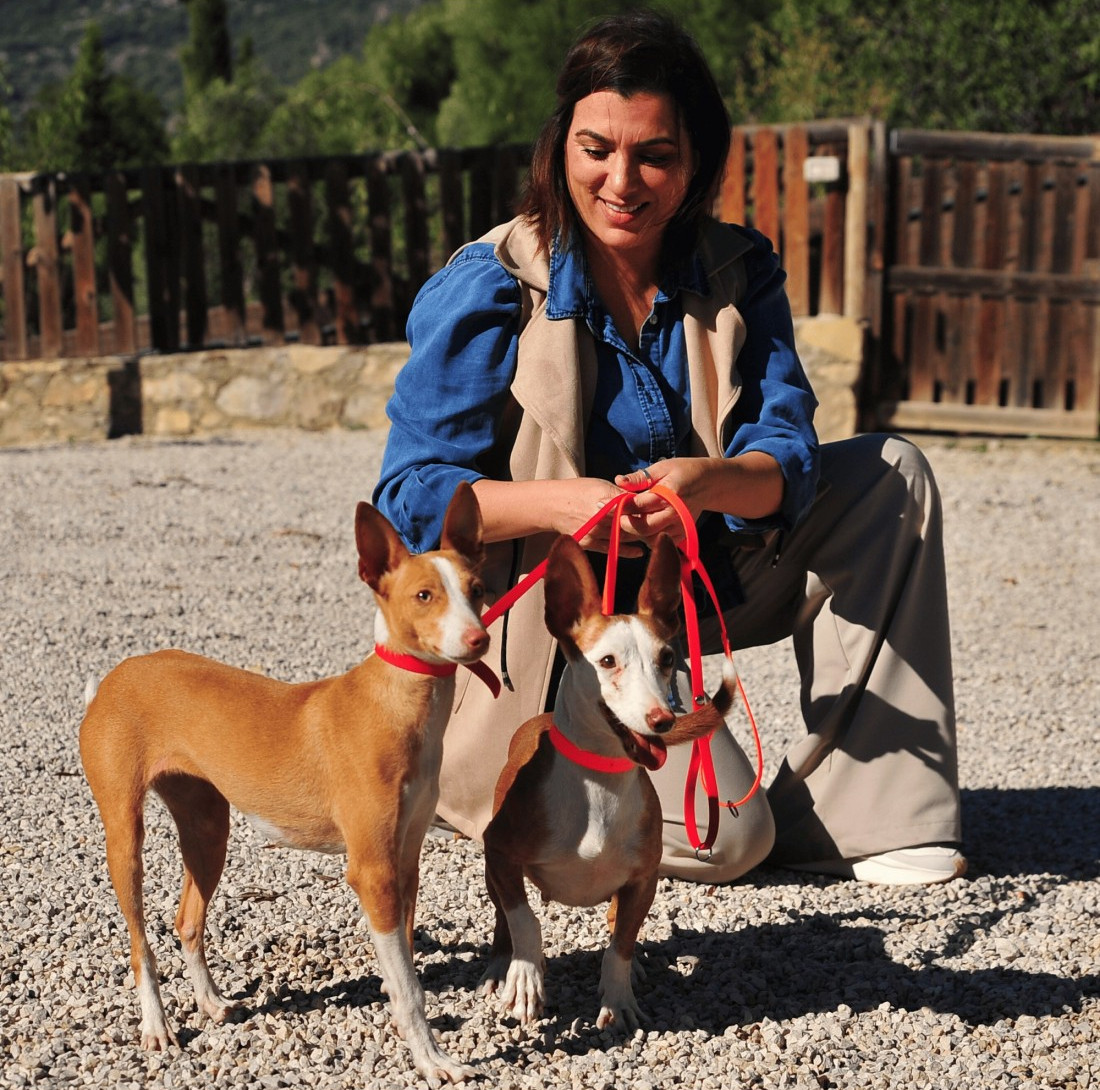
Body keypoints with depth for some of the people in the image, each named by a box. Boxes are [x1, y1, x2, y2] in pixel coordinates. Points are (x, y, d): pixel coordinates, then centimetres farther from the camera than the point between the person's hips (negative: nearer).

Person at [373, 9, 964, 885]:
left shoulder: (738, 273, -2)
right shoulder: (489, 288, -15)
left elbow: (788, 458, -13)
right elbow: (411, 492, -18)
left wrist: (708, 481, -37)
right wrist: (559, 502, -35)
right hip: (546, 626, -5)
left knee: (889, 475, -9)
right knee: (726, 836, -21)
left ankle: (855, 811, -8)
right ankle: (502, 780, 8)